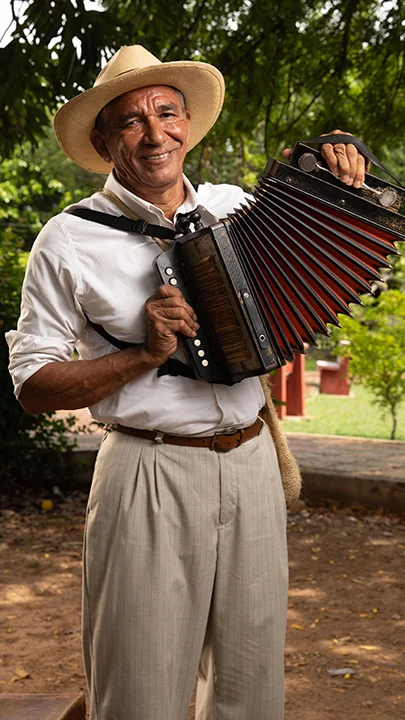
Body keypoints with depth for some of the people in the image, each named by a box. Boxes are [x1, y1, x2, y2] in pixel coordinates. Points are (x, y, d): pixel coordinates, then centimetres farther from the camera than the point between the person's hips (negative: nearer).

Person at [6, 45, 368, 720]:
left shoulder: (232, 205, 9)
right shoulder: (70, 240, -4)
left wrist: (339, 186, 6)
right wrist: (145, 354, -17)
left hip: (253, 463, 4)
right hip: (151, 477, -4)